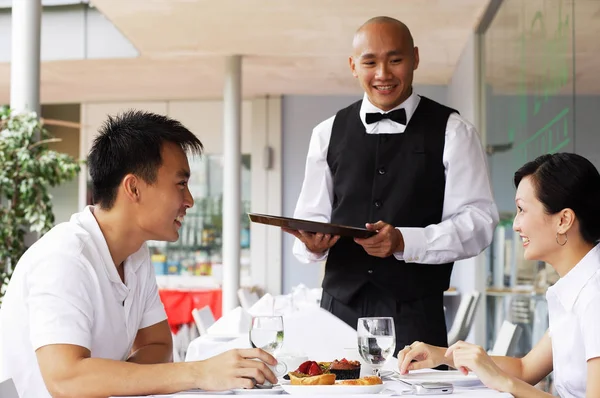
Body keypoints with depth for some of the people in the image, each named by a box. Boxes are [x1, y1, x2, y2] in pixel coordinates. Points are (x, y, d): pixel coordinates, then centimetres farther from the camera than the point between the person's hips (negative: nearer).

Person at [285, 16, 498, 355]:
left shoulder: (452, 131, 3)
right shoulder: (328, 134, 13)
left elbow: (479, 220, -3)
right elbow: (312, 215, 15)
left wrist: (404, 241, -17)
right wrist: (313, 243, -9)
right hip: (340, 306, 2)